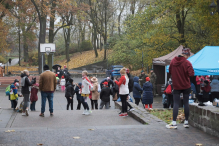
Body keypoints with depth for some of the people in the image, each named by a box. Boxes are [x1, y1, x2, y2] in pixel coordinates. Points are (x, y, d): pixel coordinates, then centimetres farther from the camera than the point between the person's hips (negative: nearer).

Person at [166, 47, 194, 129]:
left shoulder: (173, 61, -1)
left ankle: (174, 123, -5)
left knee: (176, 103, 1)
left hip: (176, 86, 2)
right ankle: (186, 122, 14)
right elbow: (191, 74, -18)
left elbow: (170, 71, 9)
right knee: (186, 103, 8)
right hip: (186, 86, -2)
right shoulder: (187, 63, -14)